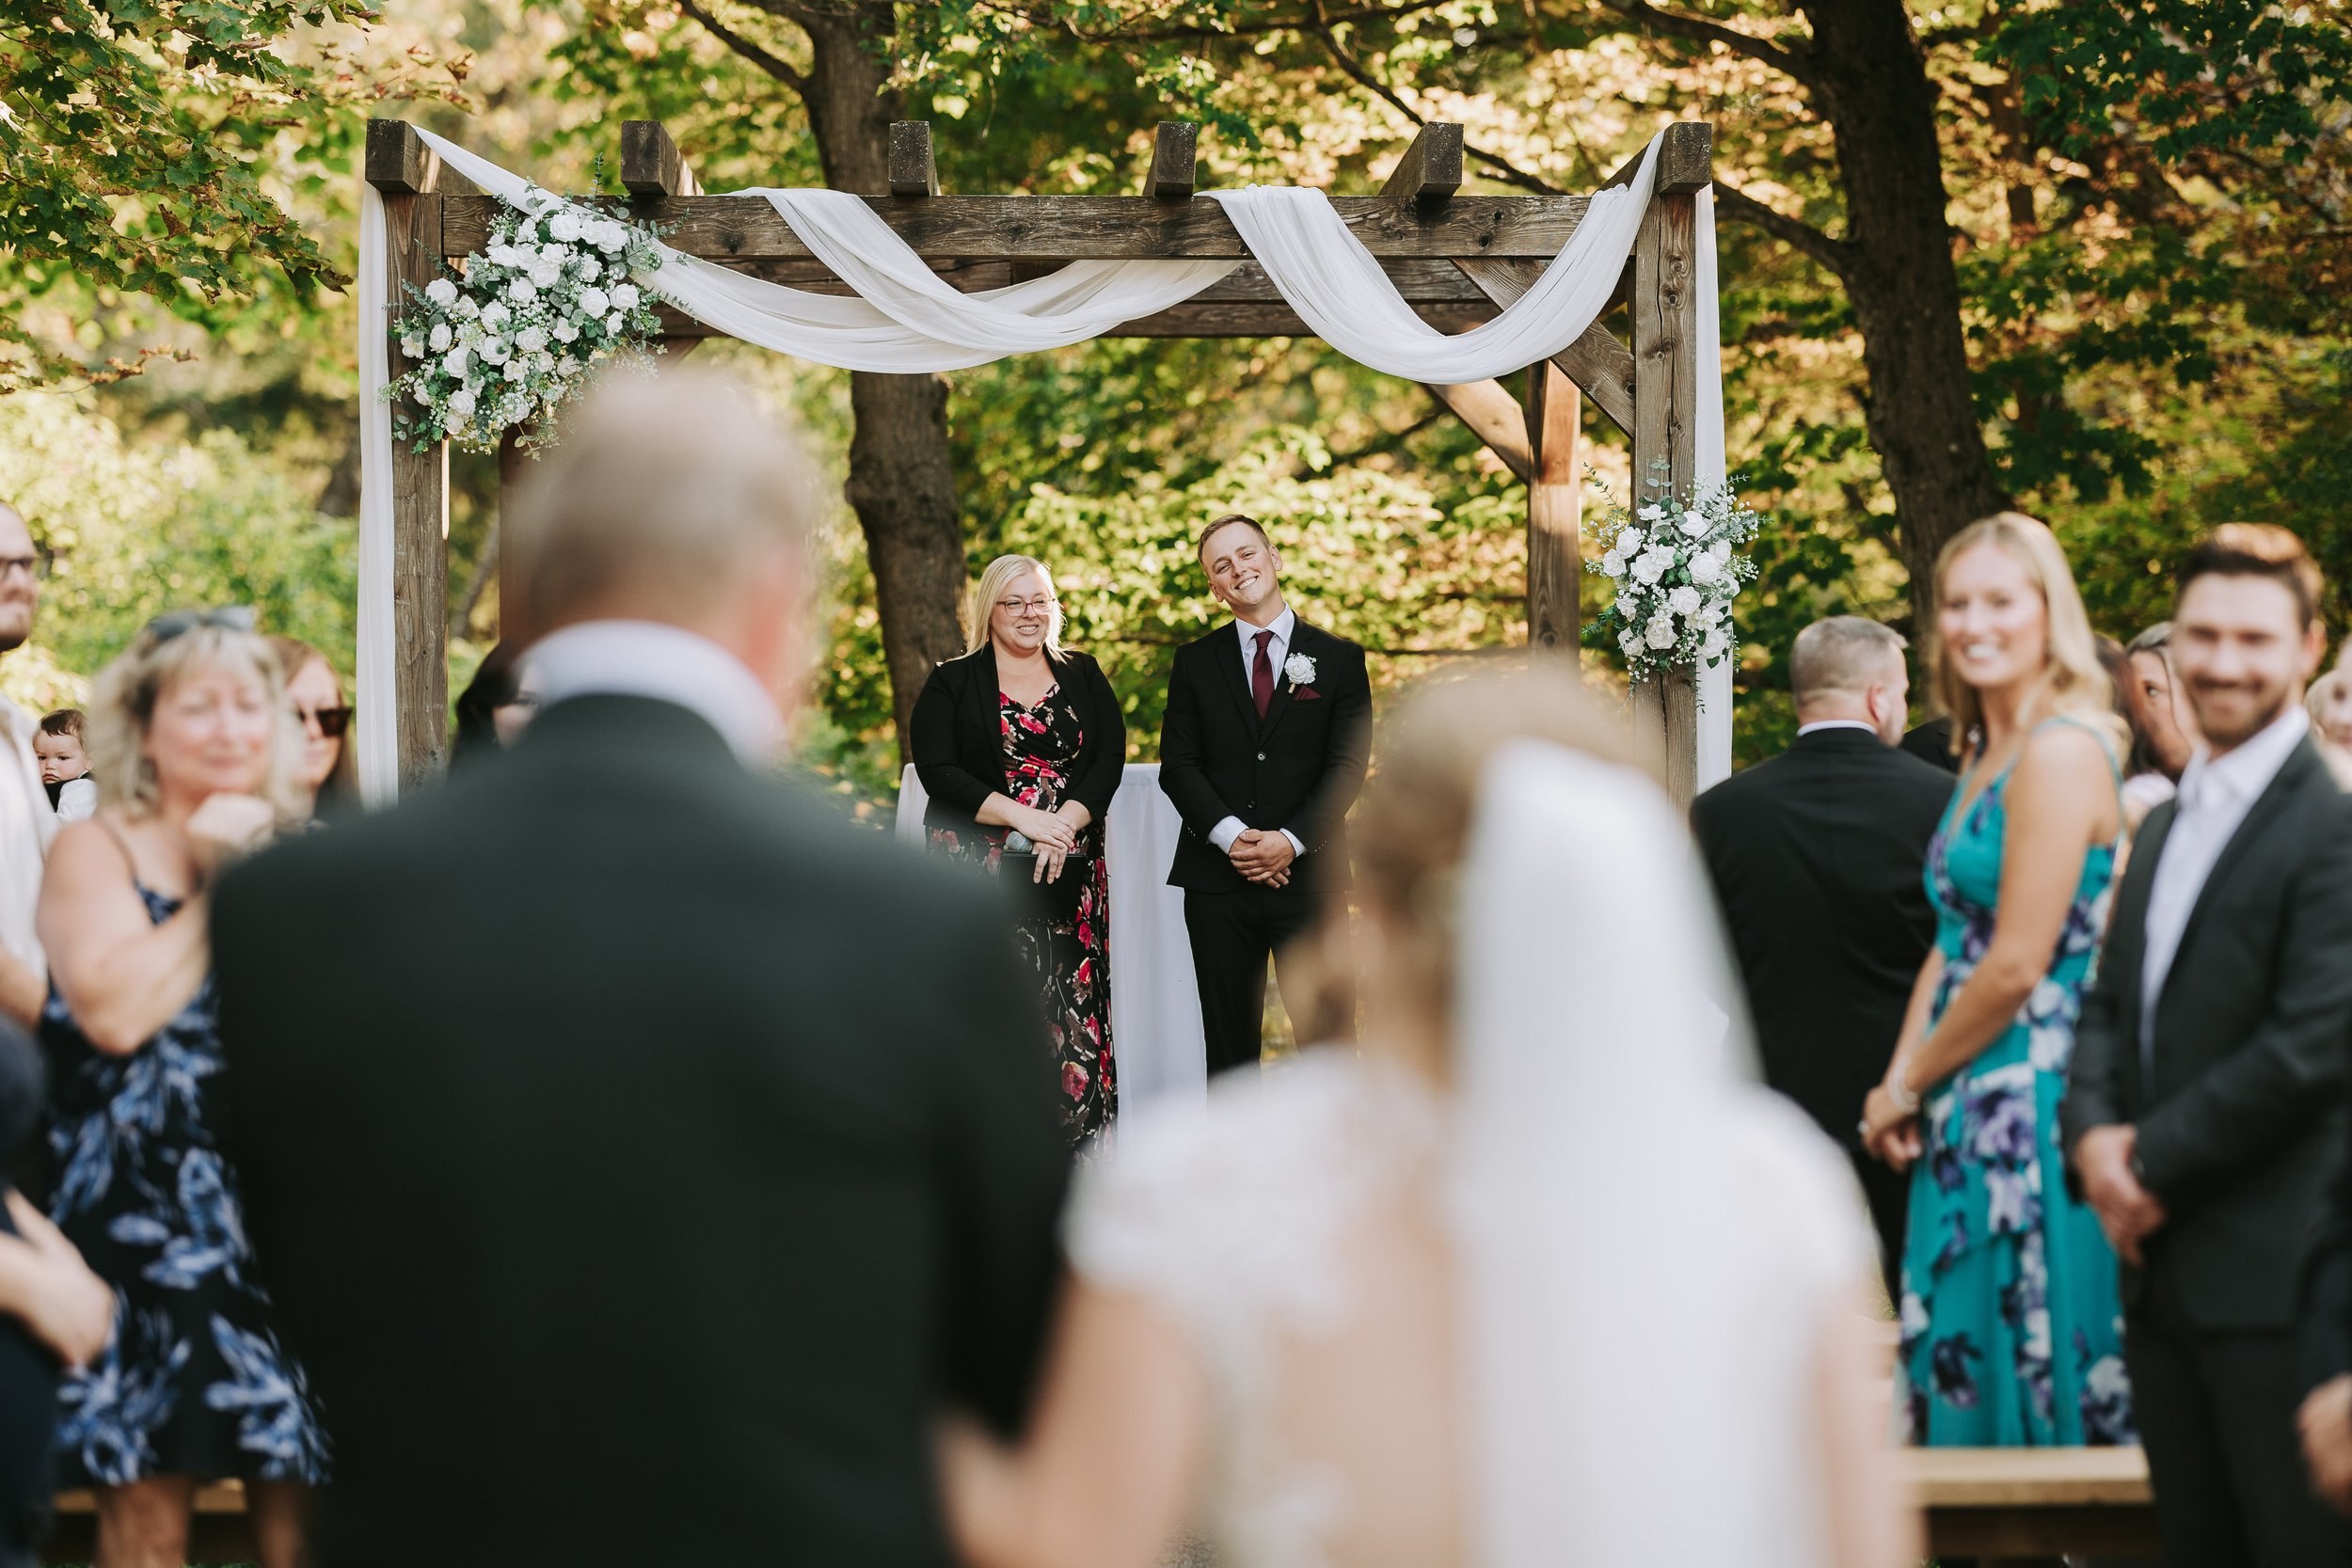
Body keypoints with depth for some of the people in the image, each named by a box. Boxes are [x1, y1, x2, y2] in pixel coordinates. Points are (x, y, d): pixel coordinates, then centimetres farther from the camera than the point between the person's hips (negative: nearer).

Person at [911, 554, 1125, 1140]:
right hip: (979, 869, -2)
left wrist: (1065, 823, -13)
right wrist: (1025, 818, -15)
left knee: (1073, 1002, -4)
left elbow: (1110, 758, 4)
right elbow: (938, 773, -5)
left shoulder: (1083, 677, 14)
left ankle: (1074, 1146, -1)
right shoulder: (951, 684, 5)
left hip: (1069, 868, 2)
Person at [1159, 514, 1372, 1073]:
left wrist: (1290, 839, -13)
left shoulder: (1339, 659, 6)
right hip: (1217, 878, 2)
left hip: (1307, 875, -2)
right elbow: (1177, 764, 3)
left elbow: (1347, 766, 0)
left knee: (1327, 1038, -5)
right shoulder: (1196, 663, 10)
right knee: (1229, 1043, 5)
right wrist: (1230, 835, -12)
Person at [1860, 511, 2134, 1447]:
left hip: (2029, 1113, -9)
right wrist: (1903, 1087, 1)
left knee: (2030, 1389, -3)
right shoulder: (1986, 756, 15)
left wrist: (1908, 1087, -5)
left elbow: (2017, 966, -17)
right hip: (1971, 1120, 9)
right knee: (1963, 1377, 11)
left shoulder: (2061, 751, -14)